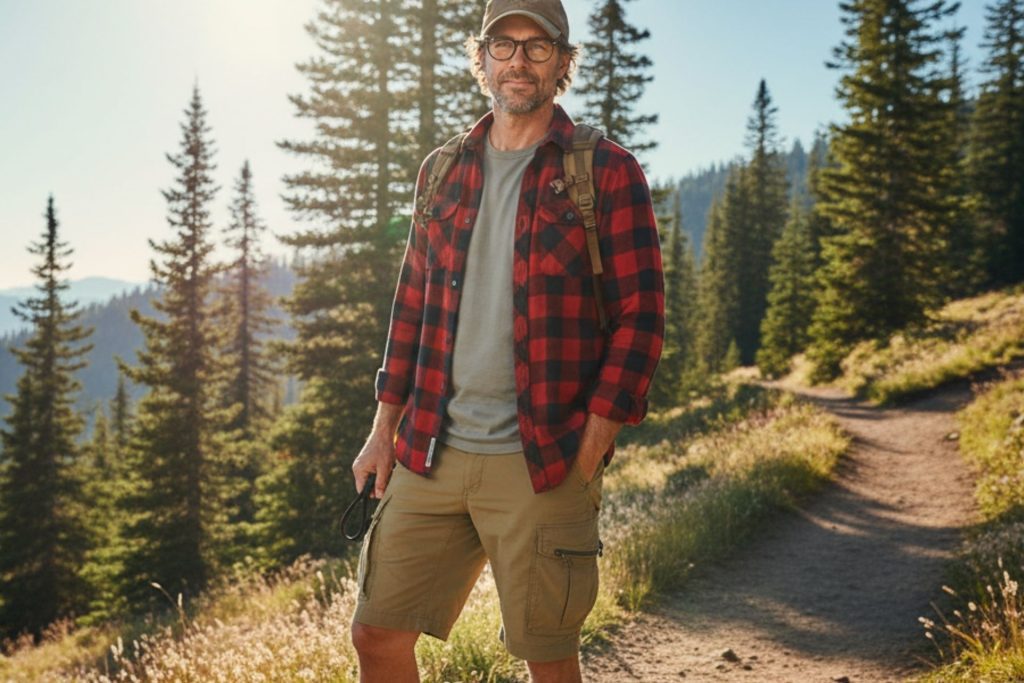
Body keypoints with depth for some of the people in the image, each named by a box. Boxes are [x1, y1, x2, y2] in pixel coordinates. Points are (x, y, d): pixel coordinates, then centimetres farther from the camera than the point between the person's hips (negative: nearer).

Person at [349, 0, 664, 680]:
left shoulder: (607, 173, -2)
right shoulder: (442, 172, 13)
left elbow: (640, 316, -5)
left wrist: (593, 444, -11)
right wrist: (385, 426, 11)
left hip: (543, 463, -4)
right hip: (431, 455, 5)